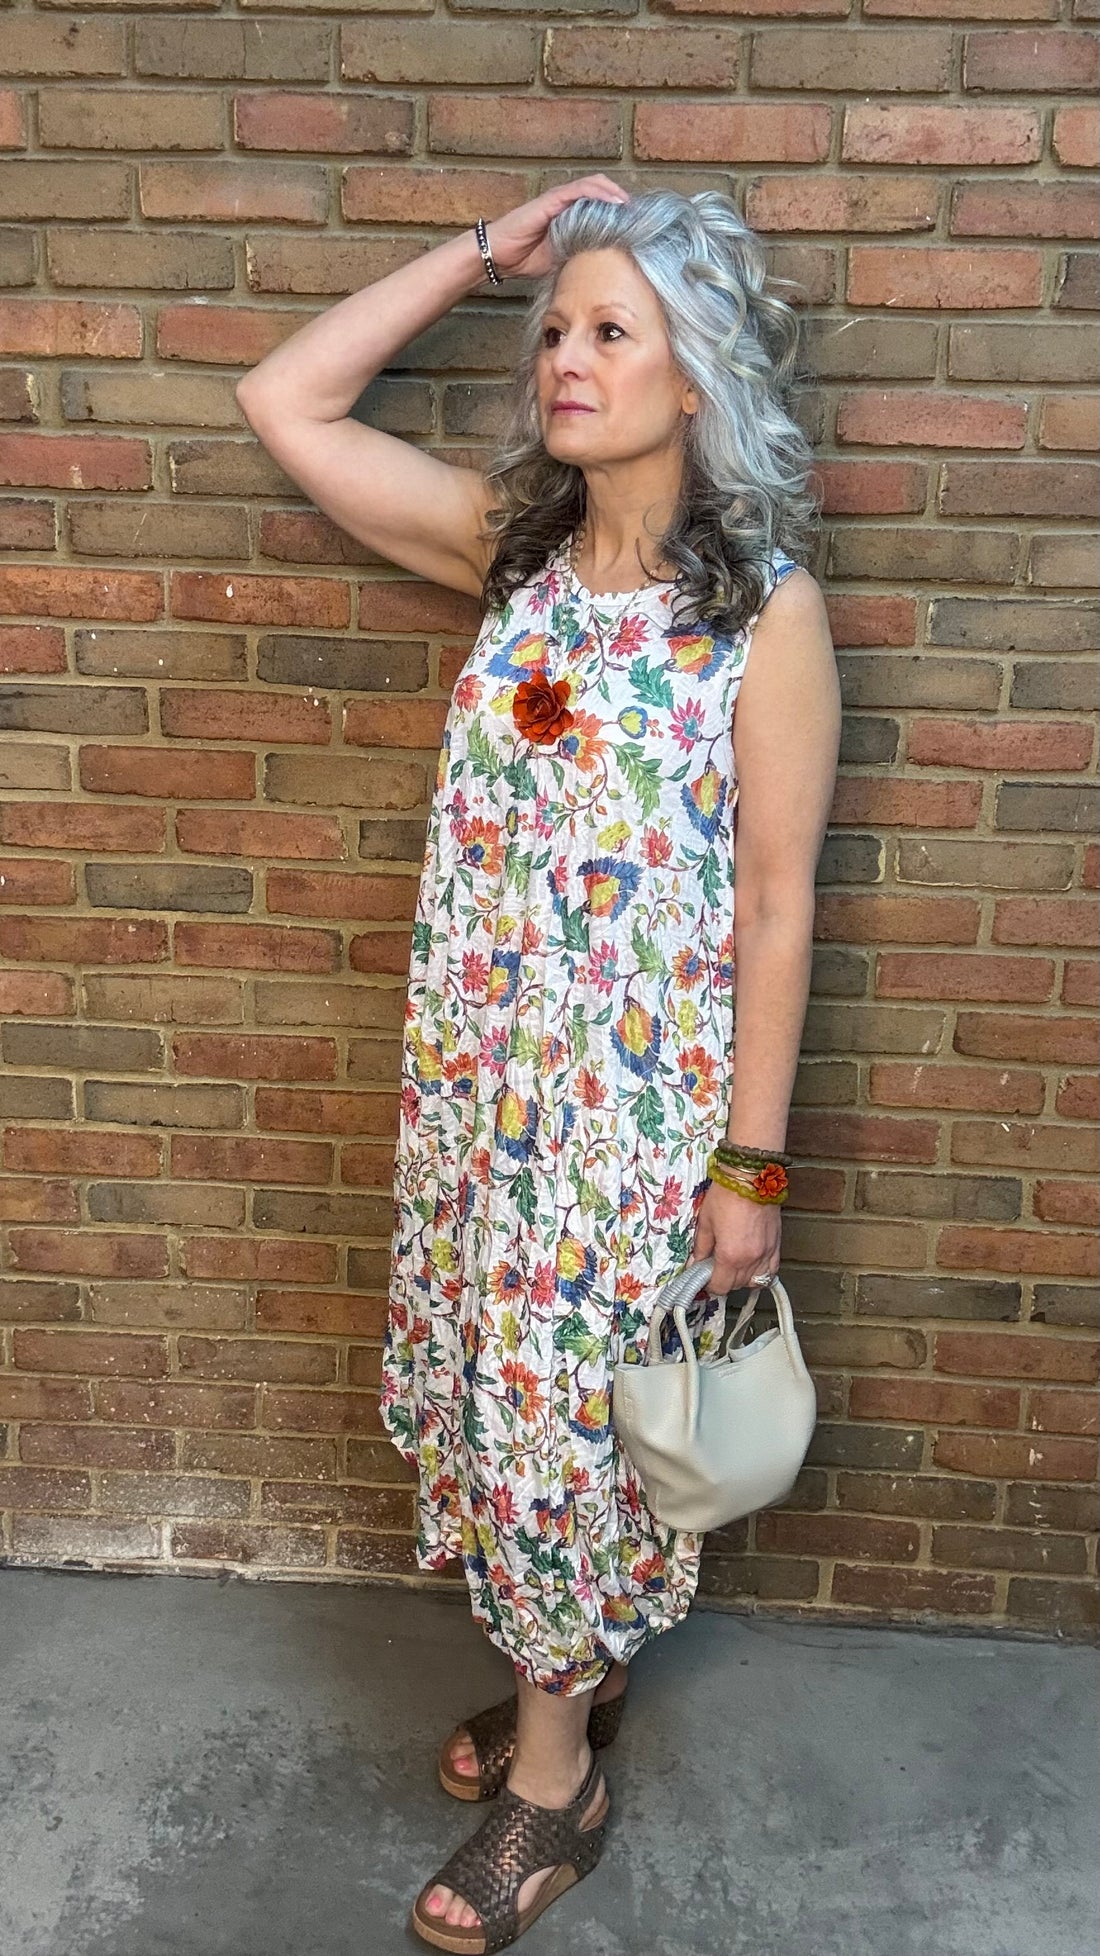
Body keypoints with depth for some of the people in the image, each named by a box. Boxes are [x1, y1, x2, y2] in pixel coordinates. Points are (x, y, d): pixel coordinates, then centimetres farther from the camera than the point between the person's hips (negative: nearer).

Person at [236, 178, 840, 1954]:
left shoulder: (767, 606, -12)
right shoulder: (515, 545, 2)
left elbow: (775, 909, -12)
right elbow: (283, 402, 4)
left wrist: (751, 1162, -10)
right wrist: (487, 250, 1)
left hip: (643, 1094, -5)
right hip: (483, 1069, 5)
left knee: (570, 1404, 9)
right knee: (509, 1384, 18)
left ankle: (554, 1769, 34)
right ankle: (579, 1665, 45)